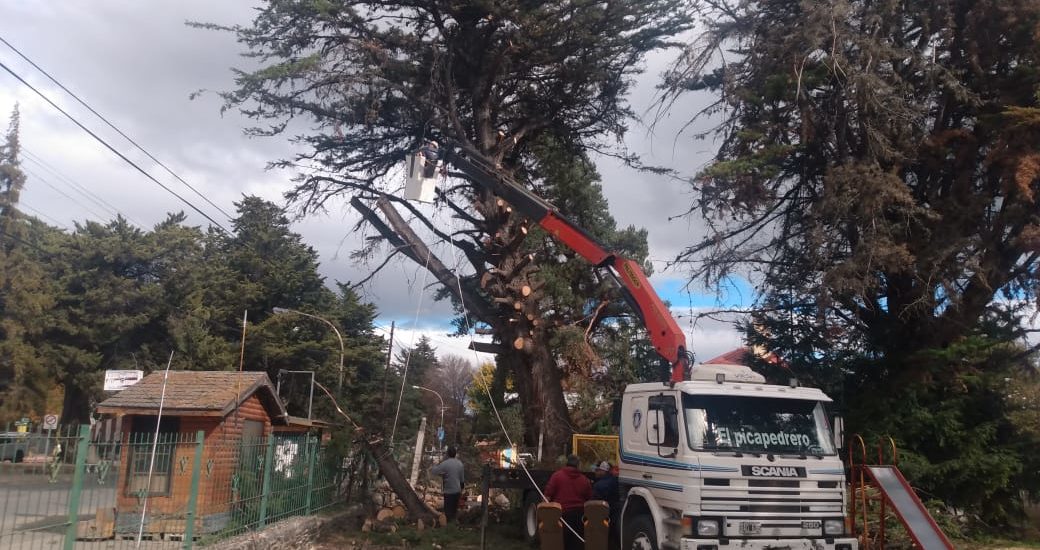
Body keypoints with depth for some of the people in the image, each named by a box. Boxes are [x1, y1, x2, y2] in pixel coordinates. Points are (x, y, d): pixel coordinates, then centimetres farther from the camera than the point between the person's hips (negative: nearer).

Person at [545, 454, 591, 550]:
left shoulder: (557, 475, -5)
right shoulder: (584, 479, 6)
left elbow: (548, 494, -8)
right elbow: (589, 498, 12)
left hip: (561, 513, -3)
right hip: (579, 514, 3)